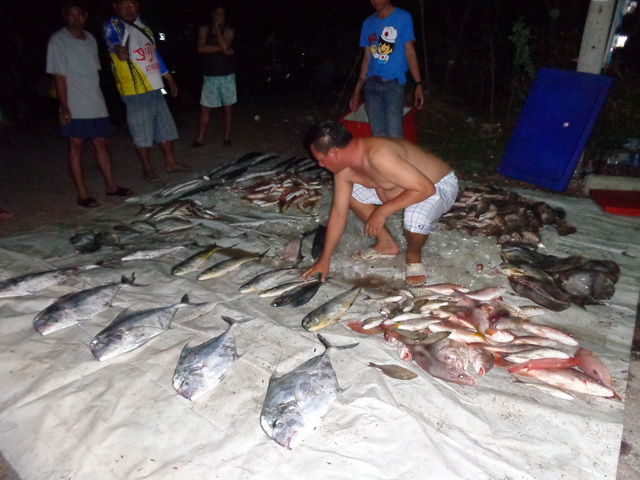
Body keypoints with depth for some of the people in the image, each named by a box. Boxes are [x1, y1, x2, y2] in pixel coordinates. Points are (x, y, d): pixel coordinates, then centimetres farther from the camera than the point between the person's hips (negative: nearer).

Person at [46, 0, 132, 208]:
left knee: (101, 143, 11)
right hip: (75, 108, -6)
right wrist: (64, 108, -15)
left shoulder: (90, 39, 12)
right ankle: (82, 194, 2)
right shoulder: (57, 41, -6)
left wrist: (98, 100, 14)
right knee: (76, 147, -1)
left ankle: (110, 185, 21)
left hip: (96, 105, 6)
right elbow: (59, 77, -11)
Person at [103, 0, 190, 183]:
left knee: (166, 128, 13)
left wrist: (169, 79, 25)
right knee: (142, 134, -1)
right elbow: (112, 39, -30)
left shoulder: (142, 26, 15)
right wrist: (118, 49, -54)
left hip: (155, 88, 7)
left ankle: (170, 163, 26)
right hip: (135, 92, -7)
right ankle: (147, 169, 12)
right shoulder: (113, 25, -7)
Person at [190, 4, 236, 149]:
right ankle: (200, 139, 7)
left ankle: (227, 137, 14)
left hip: (227, 75, 0)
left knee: (228, 107, 4)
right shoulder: (204, 29, 4)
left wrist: (218, 29, -10)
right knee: (205, 108, 1)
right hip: (210, 76, 1)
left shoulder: (228, 31, 2)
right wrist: (221, 49, -14)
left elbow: (225, 46, -16)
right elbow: (201, 48, -11)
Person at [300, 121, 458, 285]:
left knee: (415, 218, -38)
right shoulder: (344, 166, -10)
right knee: (349, 192, 3)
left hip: (439, 186, -8)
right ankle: (387, 244, 16)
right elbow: (338, 213, -3)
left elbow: (425, 189, -38)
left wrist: (382, 211, -32)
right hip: (405, 185, 8)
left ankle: (414, 255, -1)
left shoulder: (378, 156, -38)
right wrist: (324, 259, 0)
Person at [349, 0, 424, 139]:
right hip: (371, 85, 4)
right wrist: (357, 90, 14)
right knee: (378, 135, 0)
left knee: (394, 136, -15)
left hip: (394, 84, -4)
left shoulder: (403, 18, 3)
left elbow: (410, 53, 1)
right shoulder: (367, 24, 14)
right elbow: (367, 59, 17)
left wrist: (418, 84, -7)